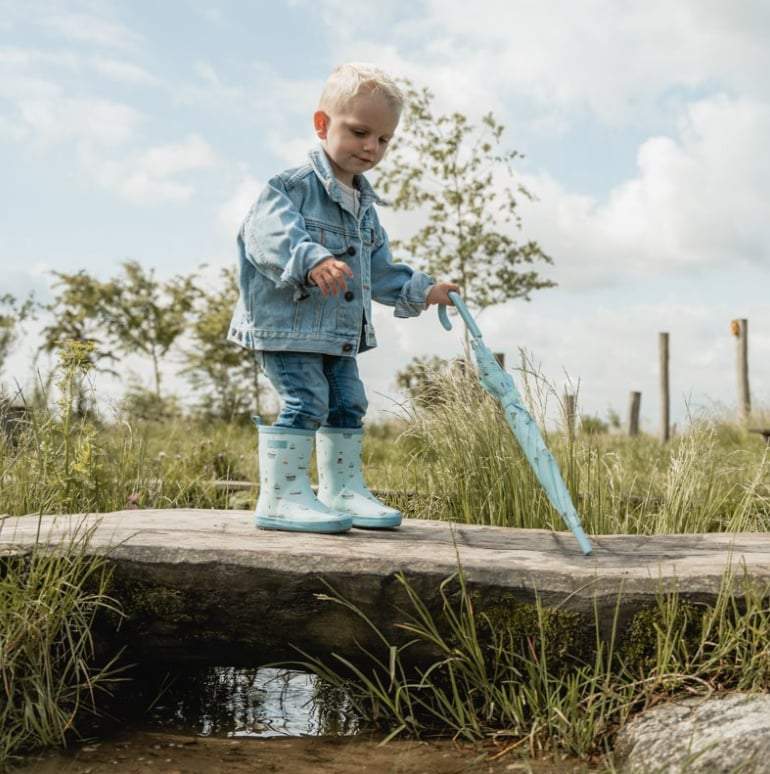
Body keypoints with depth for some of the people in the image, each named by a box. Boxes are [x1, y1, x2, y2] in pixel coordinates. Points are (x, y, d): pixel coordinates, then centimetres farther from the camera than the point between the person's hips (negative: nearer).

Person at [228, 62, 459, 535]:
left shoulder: (364, 207, 16)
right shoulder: (294, 186, -12)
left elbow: (379, 269, 25)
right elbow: (268, 234, -29)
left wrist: (420, 291, 16)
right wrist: (311, 260, -45)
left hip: (339, 332, 9)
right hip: (287, 323, -9)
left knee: (348, 404, 12)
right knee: (305, 401, -16)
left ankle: (343, 489, 24)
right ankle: (283, 496, -10)